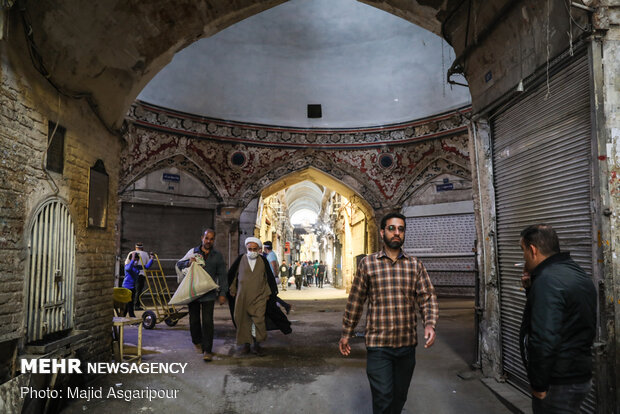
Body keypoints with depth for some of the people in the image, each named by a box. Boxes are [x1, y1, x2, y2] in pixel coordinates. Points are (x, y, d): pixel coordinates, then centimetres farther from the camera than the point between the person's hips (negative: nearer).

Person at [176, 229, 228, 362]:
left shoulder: (217, 256, 5)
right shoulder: (193, 251, 5)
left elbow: (222, 275, 6)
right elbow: (179, 264, 9)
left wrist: (222, 293, 0)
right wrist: (188, 262, -13)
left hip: (209, 294, -1)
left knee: (207, 322, -7)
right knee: (194, 320, 12)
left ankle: (207, 351, -1)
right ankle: (197, 342, 36)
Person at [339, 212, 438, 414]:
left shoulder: (415, 265, 5)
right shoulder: (367, 263, -1)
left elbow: (428, 297, 2)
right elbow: (355, 301, 3)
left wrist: (430, 324, -16)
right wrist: (346, 334, 7)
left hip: (407, 344, 3)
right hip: (378, 345, -3)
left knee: (399, 398, 17)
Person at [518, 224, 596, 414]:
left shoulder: (548, 280, -23)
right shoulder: (576, 274, 9)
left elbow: (544, 338, -29)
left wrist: (539, 384, -19)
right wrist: (532, 289, 5)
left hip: (558, 383, -9)